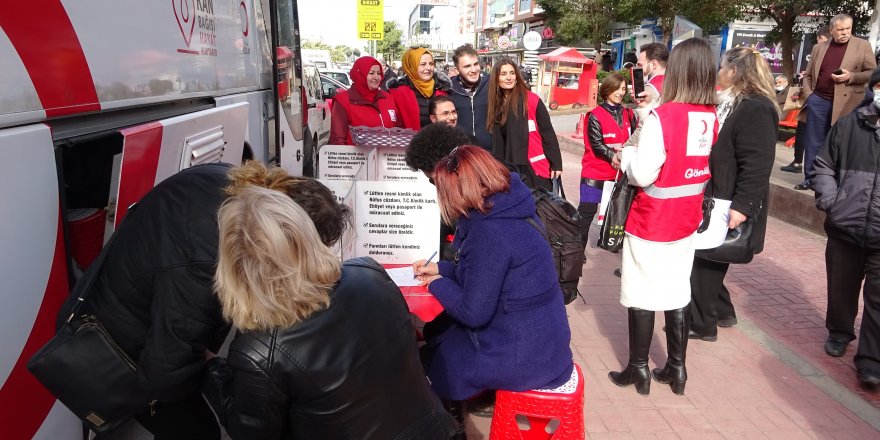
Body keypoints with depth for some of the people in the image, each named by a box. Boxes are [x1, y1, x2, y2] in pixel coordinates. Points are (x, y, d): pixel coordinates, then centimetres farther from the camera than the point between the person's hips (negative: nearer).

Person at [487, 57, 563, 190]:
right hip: (510, 170, 4)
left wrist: (556, 163, -8)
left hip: (537, 167, -4)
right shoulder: (497, 104, 7)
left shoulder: (531, 99, -7)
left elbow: (548, 133, -6)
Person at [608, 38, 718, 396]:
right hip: (686, 218, 6)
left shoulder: (662, 116, -19)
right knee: (678, 292, 16)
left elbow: (643, 175, -22)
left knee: (641, 294, 8)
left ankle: (638, 369, 19)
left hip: (651, 220, -6)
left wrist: (626, 155, -1)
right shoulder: (712, 117, 0)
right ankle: (676, 368, 27)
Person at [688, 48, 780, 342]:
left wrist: (743, 206, -28)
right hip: (711, 199, 9)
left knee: (705, 262, 0)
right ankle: (721, 311, 33)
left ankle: (701, 324, 14)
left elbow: (757, 165, -24)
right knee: (706, 259, 17)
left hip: (728, 205, -9)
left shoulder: (756, 109, -17)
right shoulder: (729, 104, 13)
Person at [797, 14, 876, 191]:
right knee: (813, 143, 4)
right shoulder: (819, 48, 10)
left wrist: (850, 76, -15)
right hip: (818, 100, 2)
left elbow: (872, 73, 0)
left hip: (845, 103, -2)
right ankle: (810, 179, 13)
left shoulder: (862, 46, 1)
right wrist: (808, 94, 2)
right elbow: (808, 74, 16)